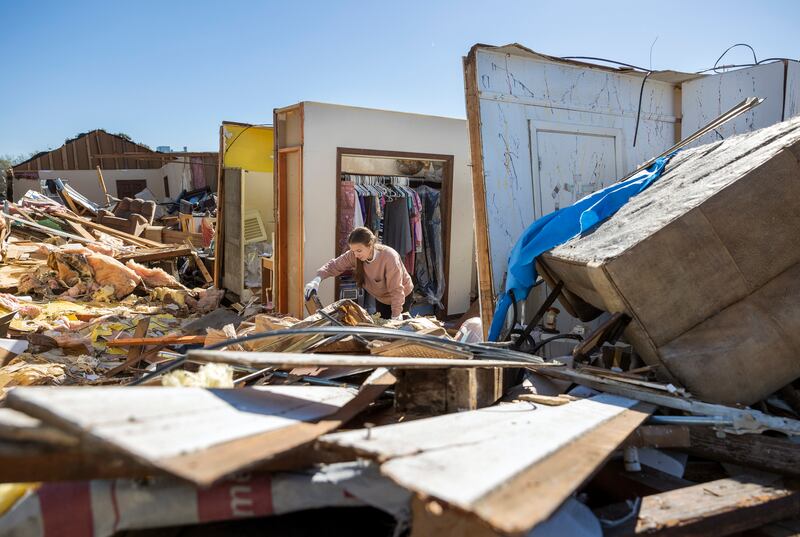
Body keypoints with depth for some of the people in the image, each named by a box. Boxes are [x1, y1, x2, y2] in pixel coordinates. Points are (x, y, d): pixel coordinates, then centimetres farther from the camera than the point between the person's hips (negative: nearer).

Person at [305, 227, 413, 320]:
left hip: (401, 297, -5)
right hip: (381, 298, 5)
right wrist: (317, 279, -35)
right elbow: (334, 265, -16)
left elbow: (396, 290, -33)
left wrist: (395, 317, -33)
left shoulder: (389, 257, -37)